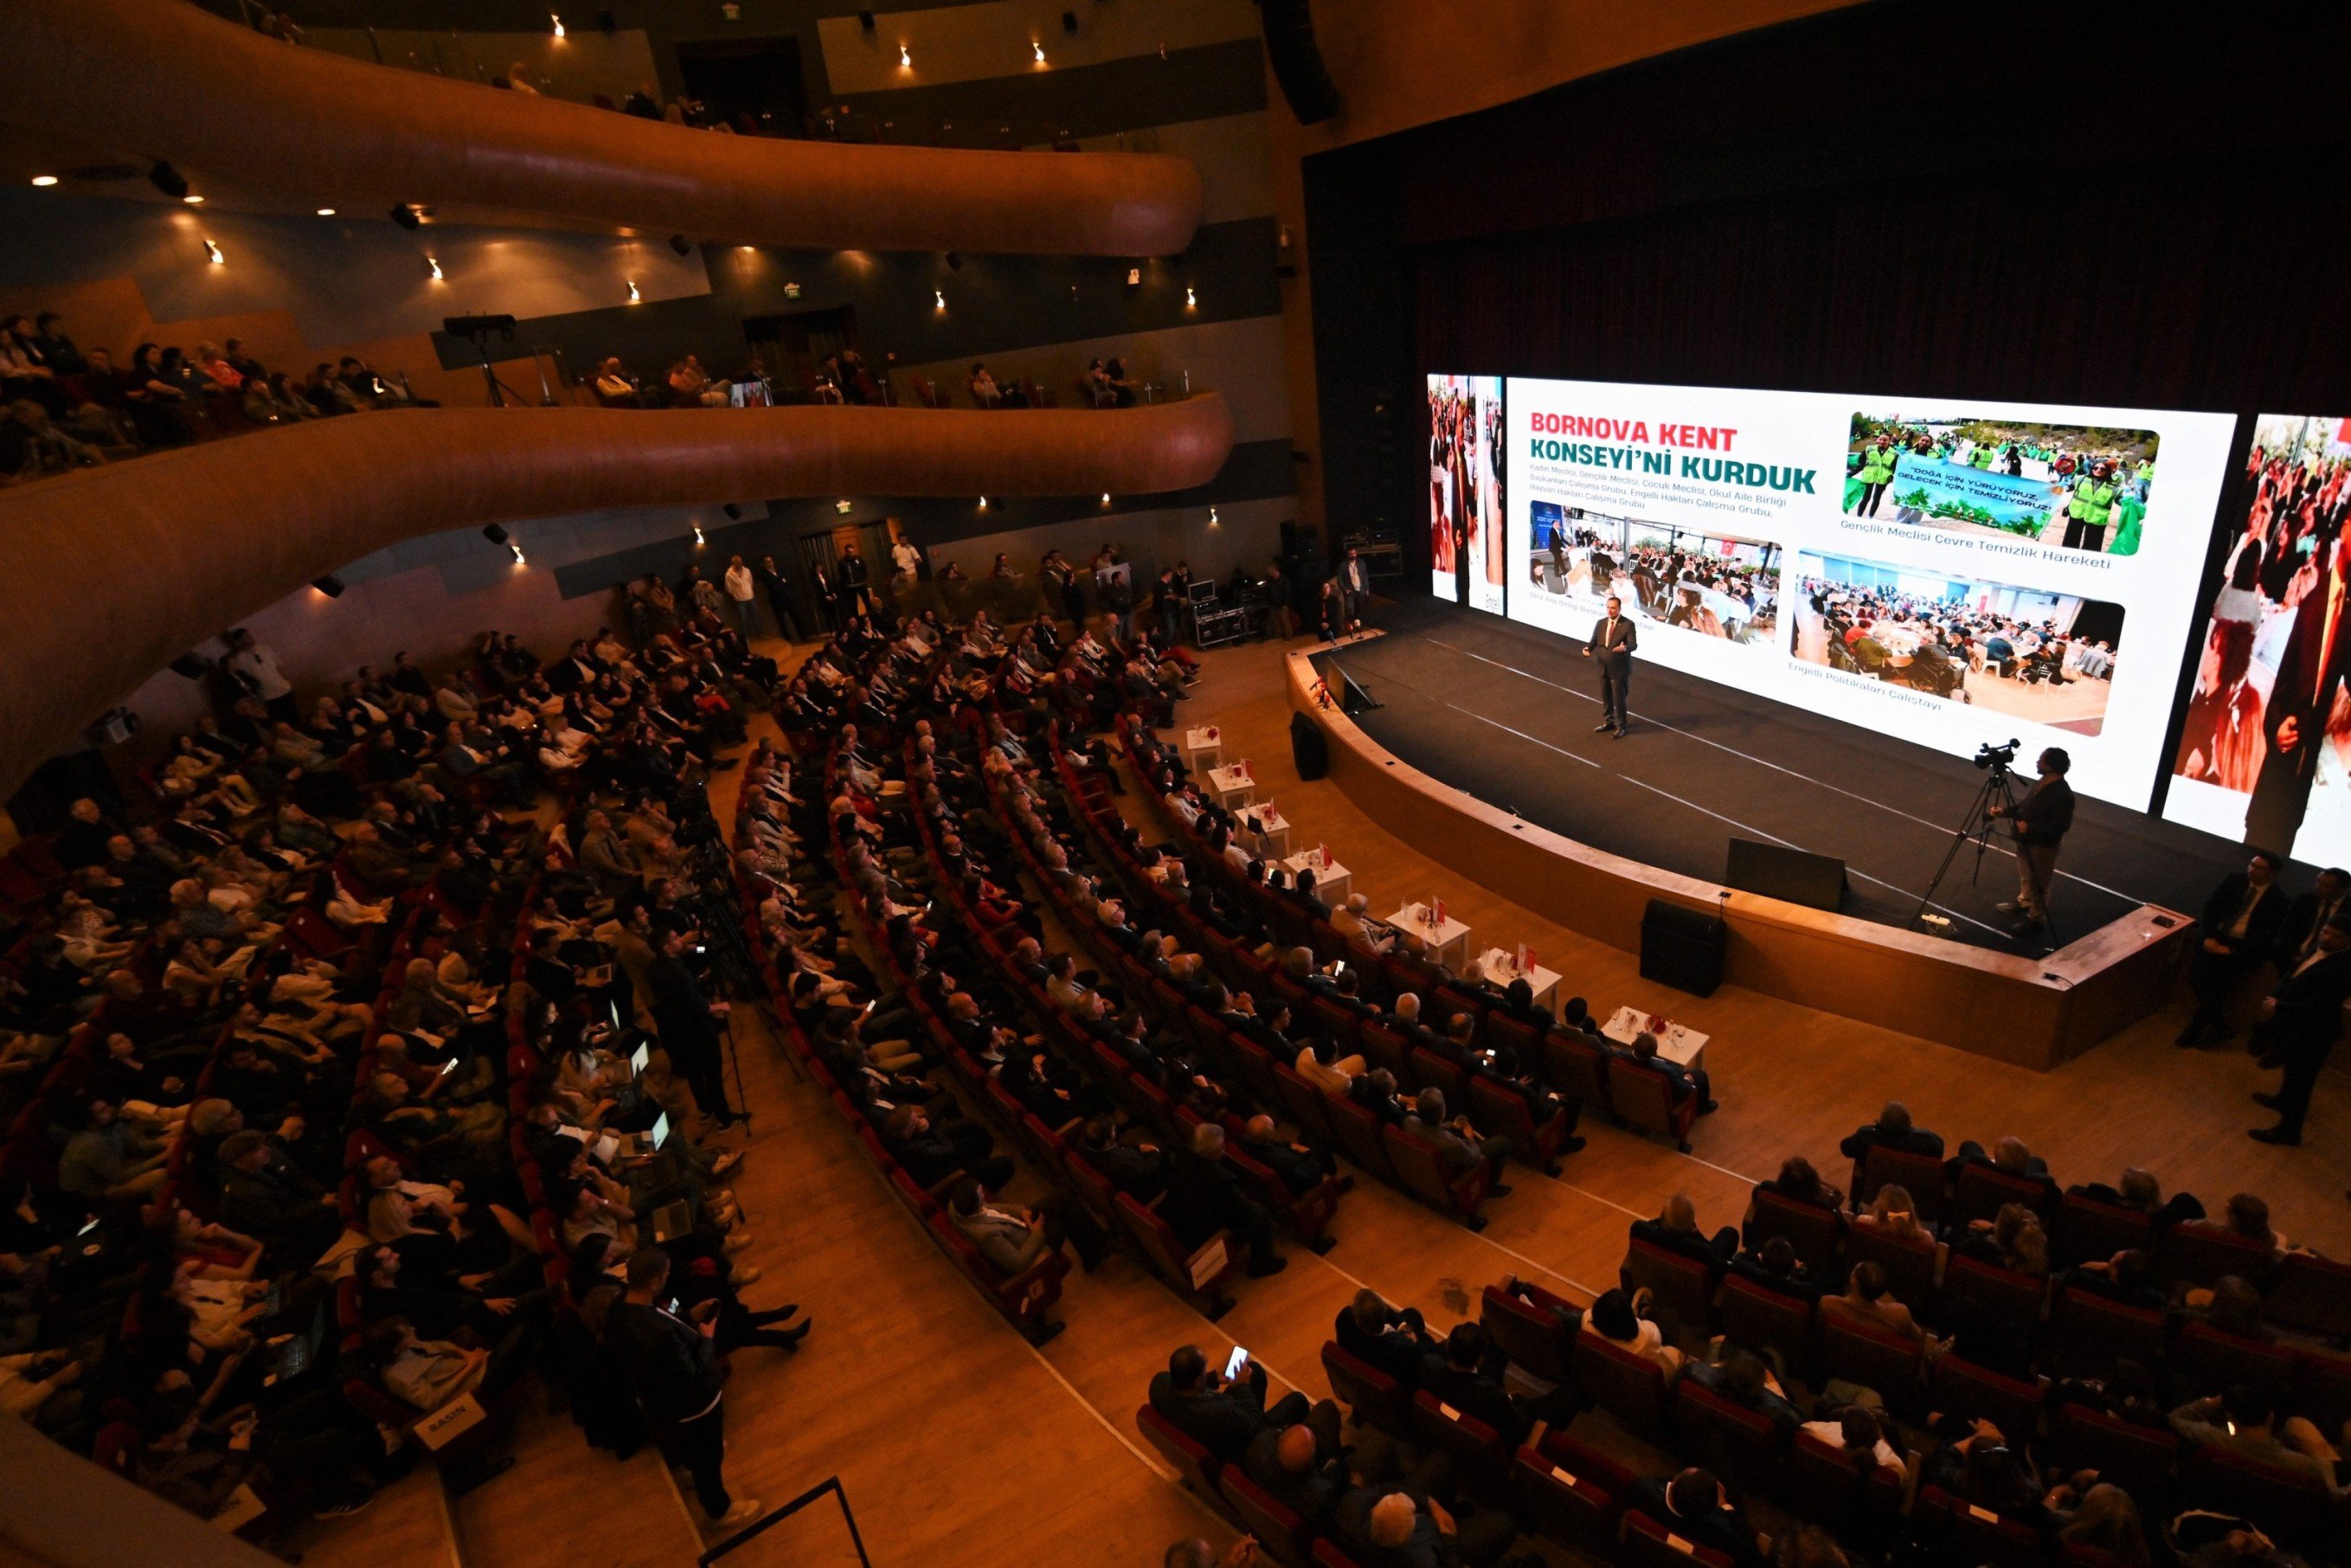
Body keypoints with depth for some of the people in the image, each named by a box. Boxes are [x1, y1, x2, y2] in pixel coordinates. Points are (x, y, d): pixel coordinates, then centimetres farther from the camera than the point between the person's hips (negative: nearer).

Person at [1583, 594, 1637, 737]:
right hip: (1603, 668, 6)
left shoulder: (1628, 624, -12)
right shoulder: (1601, 623, 5)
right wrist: (1588, 648, -14)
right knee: (1605, 697, 17)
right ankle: (1608, 722, 34)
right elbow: (1594, 640, 8)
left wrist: (1624, 648, -42)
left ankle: (1621, 726, 15)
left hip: (1619, 669, -6)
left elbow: (1634, 644, -19)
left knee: (1619, 698, 2)